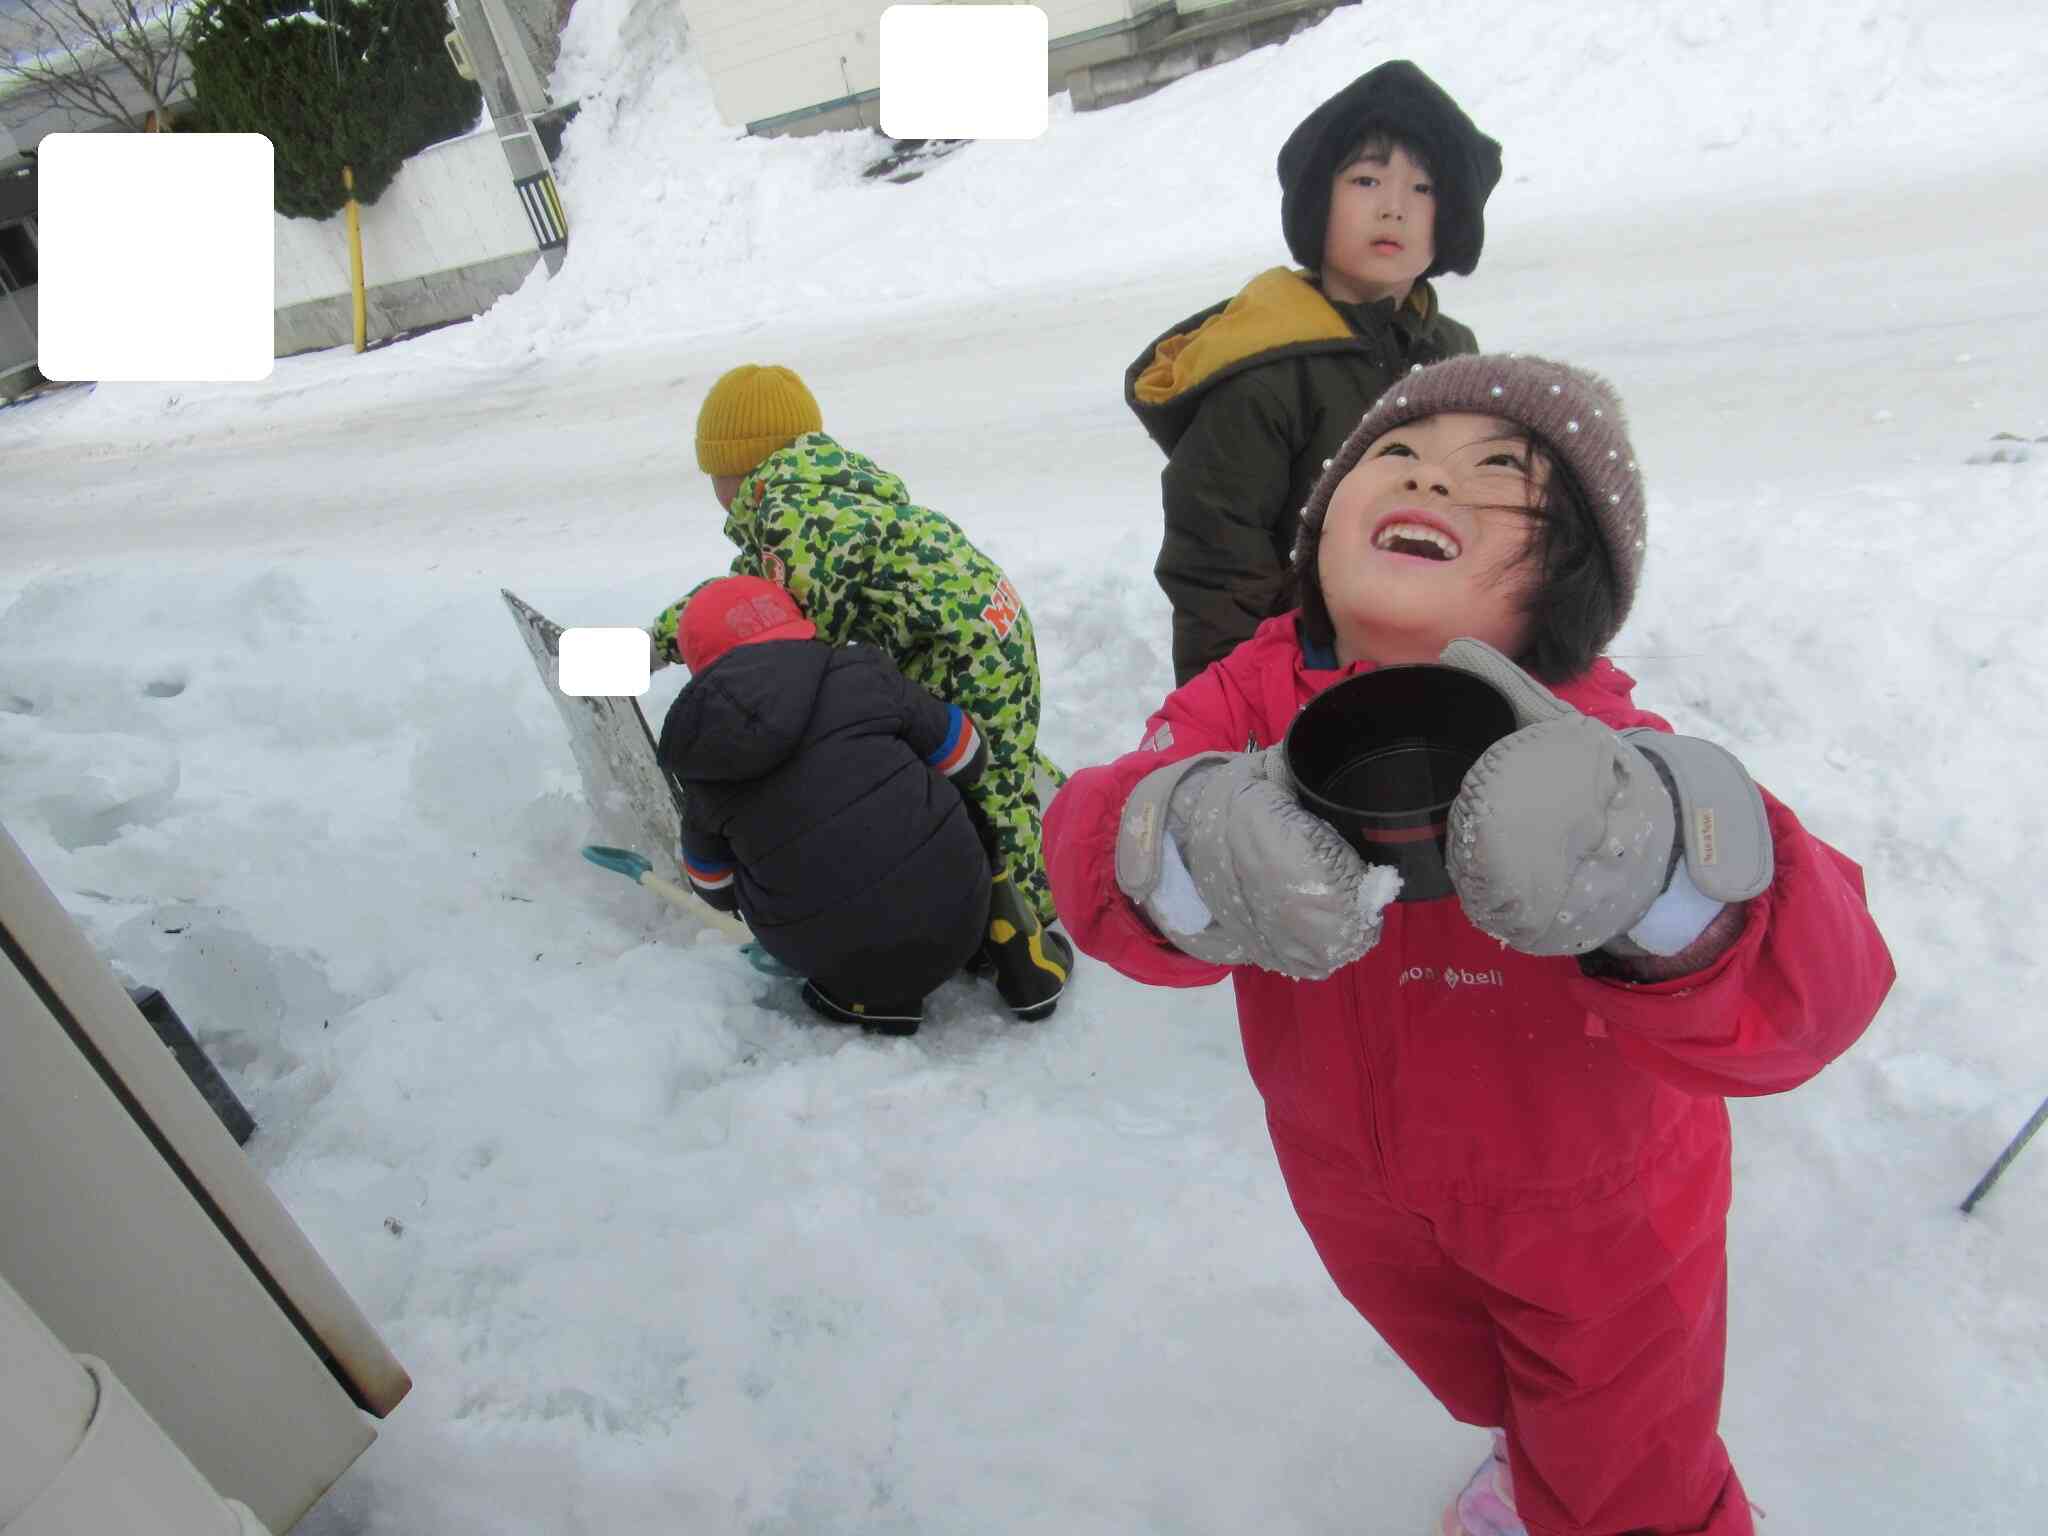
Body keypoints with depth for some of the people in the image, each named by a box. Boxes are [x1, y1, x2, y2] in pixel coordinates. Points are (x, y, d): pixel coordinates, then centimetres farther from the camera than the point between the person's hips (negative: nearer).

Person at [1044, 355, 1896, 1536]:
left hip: (1592, 1206, -3)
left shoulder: (1600, 751, -33)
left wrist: (1662, 865, -68)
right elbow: (1094, 834, -38)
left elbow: (1809, 992, -45)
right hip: (1357, 1186, 4)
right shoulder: (1251, 698, -23)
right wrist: (1186, 847, -61)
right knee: (1478, 1382, 36)